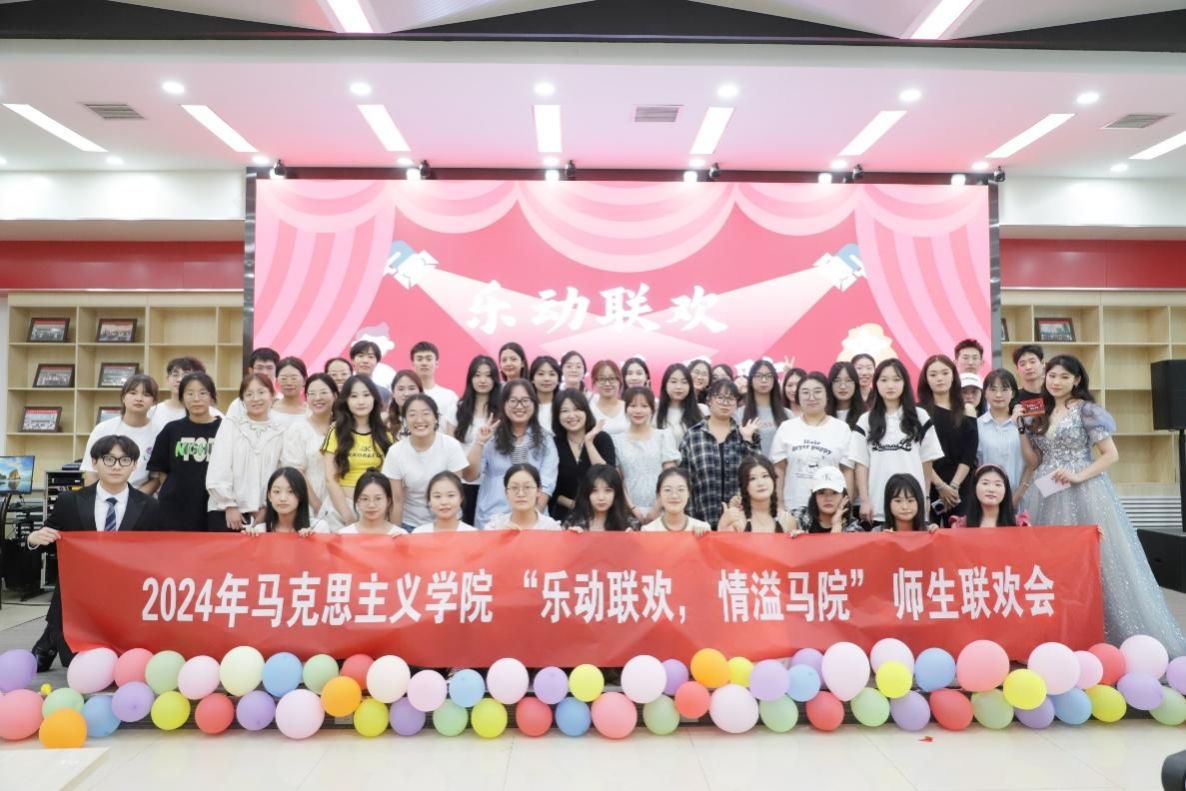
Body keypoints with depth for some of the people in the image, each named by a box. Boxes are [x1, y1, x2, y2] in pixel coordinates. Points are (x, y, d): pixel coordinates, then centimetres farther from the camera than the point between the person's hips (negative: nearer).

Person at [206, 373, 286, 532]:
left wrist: (266, 508, -3)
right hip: (224, 511, -2)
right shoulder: (230, 424, 1)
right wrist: (230, 505, -7)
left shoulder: (279, 433, 7)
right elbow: (218, 471, -3)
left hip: (260, 514, 2)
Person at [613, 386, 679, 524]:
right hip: (629, 512, 0)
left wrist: (657, 509, -6)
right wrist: (632, 508, -6)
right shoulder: (617, 440, 5)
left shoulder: (664, 437, 5)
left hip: (660, 511, 0)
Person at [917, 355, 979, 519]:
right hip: (927, 487, -2)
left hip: (960, 489, 2)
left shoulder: (966, 412, 10)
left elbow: (969, 455, 2)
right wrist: (940, 486, -13)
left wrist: (954, 486, -9)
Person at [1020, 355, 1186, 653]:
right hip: (1046, 496, 5)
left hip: (1082, 494, -5)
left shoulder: (1087, 410, -4)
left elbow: (1111, 454, -6)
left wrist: (1079, 476, -17)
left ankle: (1104, 637, 7)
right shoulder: (1040, 413, 12)